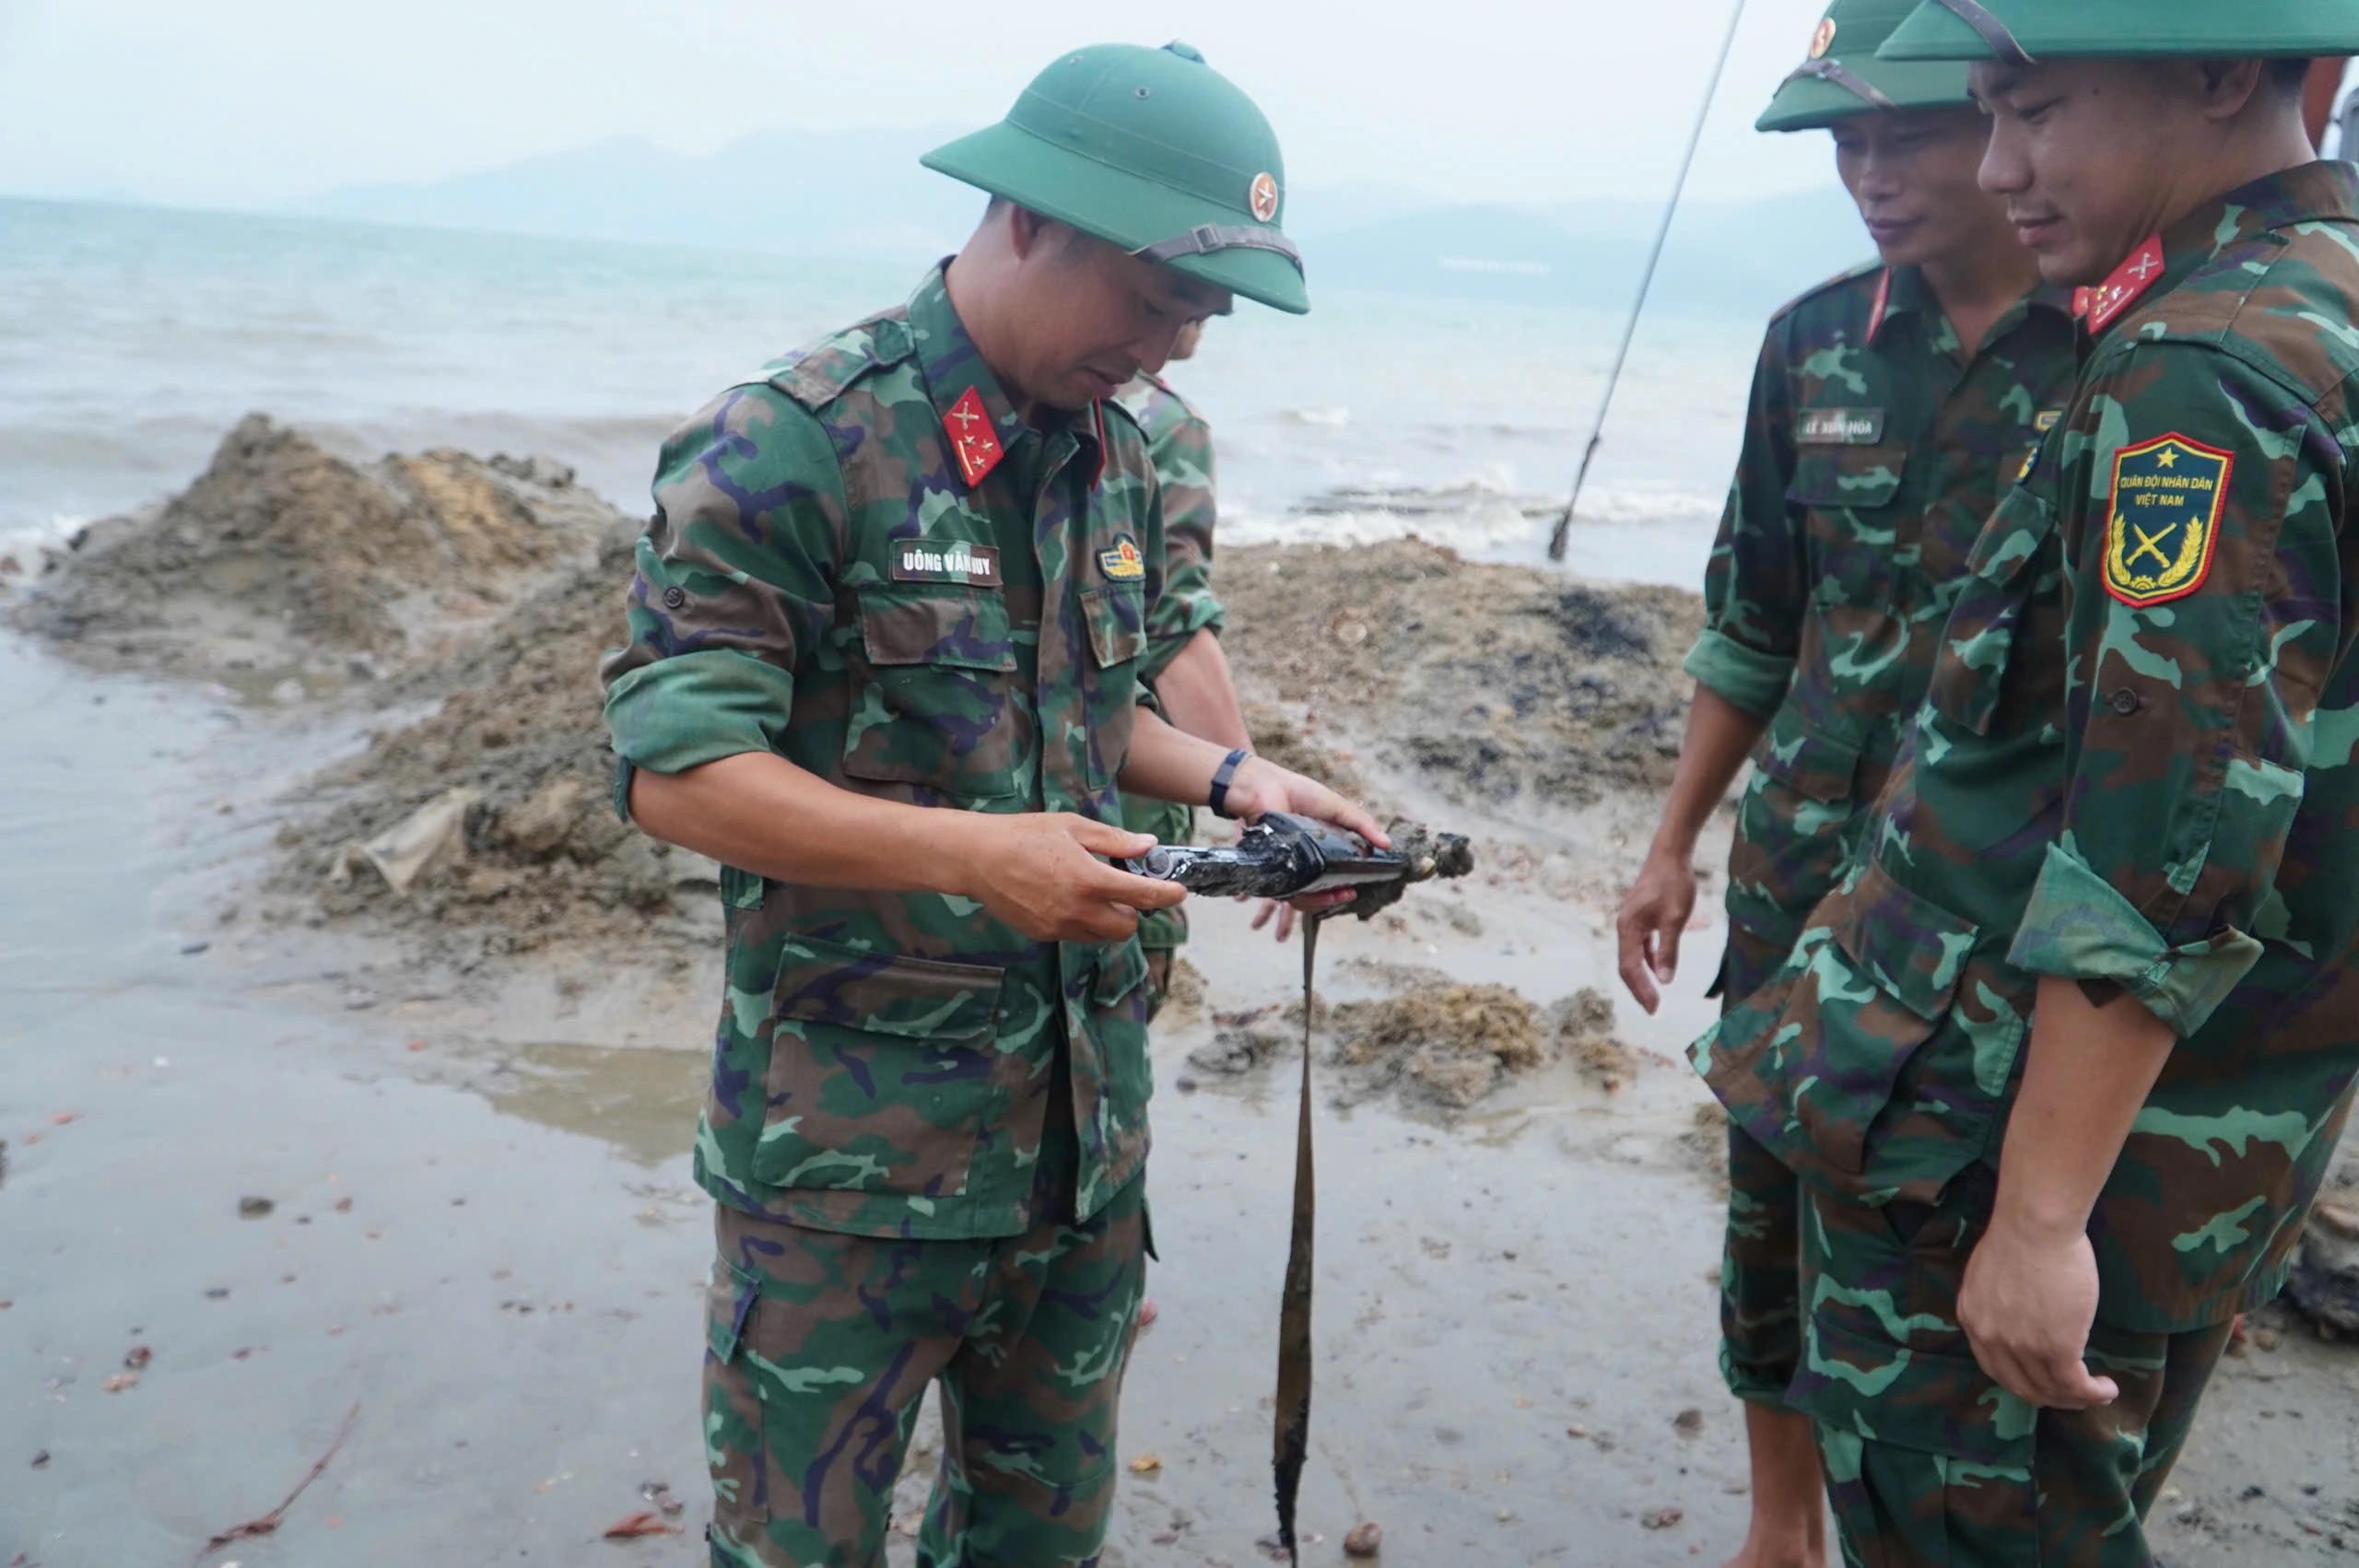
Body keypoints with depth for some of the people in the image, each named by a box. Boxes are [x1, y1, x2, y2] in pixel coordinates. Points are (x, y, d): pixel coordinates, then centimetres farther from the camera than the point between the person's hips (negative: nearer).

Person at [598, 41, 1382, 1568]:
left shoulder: (1121, 461, 7)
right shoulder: (790, 447, -16)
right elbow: (676, 770, -19)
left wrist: (1229, 777, 0)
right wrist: (971, 853, -28)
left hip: (1087, 1123, 7)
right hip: (852, 1139, -6)